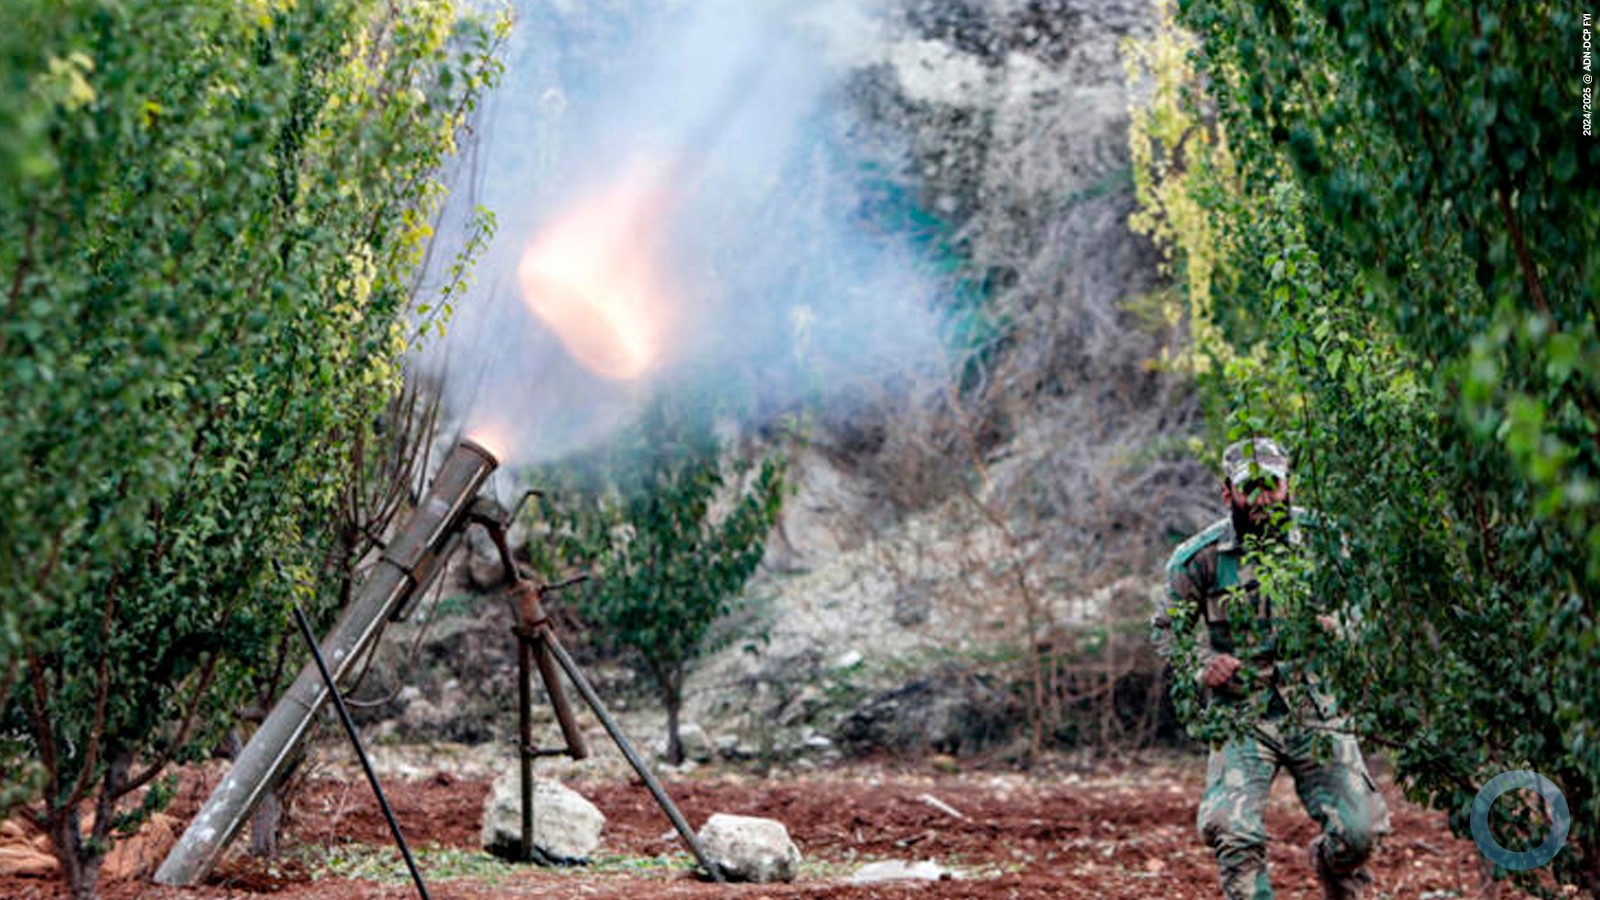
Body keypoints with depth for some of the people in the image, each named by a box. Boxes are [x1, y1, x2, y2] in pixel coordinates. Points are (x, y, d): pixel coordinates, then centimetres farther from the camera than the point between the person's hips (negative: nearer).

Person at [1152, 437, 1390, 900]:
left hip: (1315, 710, 2)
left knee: (1360, 831, -6)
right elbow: (1166, 630, 7)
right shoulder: (1199, 557, -6)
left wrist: (1334, 627, -13)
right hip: (1241, 716, -1)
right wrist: (1200, 666, -12)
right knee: (1234, 835, -21)